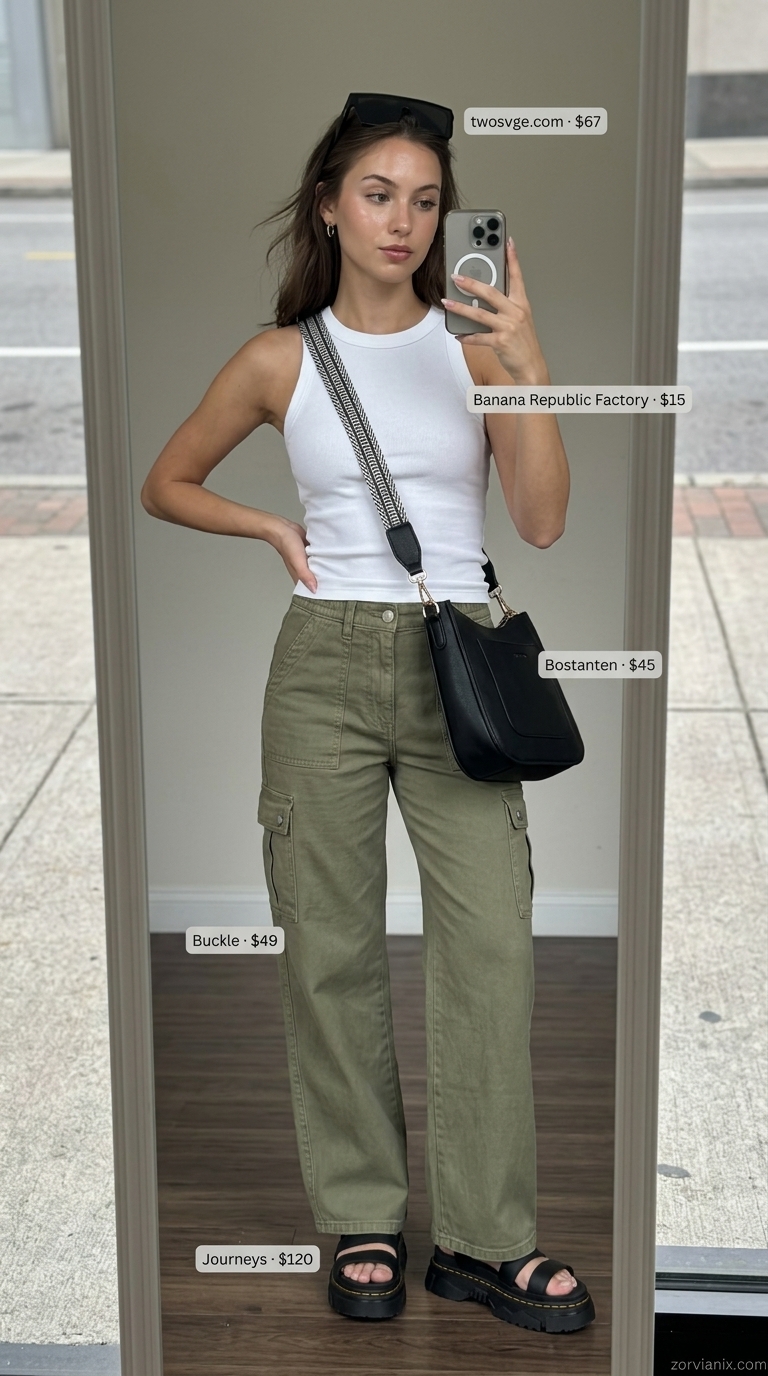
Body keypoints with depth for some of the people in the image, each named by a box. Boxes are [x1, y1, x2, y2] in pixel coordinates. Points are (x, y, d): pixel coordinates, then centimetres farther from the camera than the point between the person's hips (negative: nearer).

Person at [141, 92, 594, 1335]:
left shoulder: (474, 341, 4)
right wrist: (273, 527, 2)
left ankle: (486, 1238, 6)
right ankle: (362, 1221, 18)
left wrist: (529, 366, -15)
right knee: (332, 950, 4)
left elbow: (543, 521, -5)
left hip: (456, 660, 0)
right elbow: (165, 485, 18)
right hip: (325, 663, 0)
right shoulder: (281, 360, 5)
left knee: (491, 945, -5)